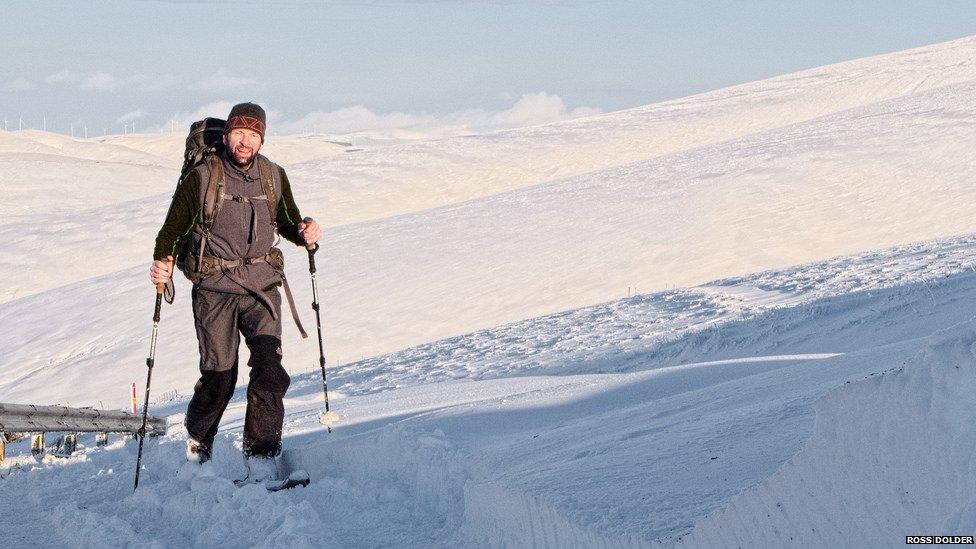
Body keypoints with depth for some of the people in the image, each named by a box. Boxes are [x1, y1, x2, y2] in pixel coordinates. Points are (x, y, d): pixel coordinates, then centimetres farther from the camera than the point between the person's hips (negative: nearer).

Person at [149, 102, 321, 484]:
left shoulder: (274, 177, 8)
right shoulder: (202, 178, -3)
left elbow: (287, 222, 21)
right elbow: (174, 228, 0)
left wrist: (305, 233, -2)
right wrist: (162, 262, -18)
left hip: (262, 287, 3)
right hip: (215, 290, -2)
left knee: (269, 369, -14)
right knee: (219, 377, -1)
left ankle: (261, 460, -12)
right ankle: (198, 445, 27)